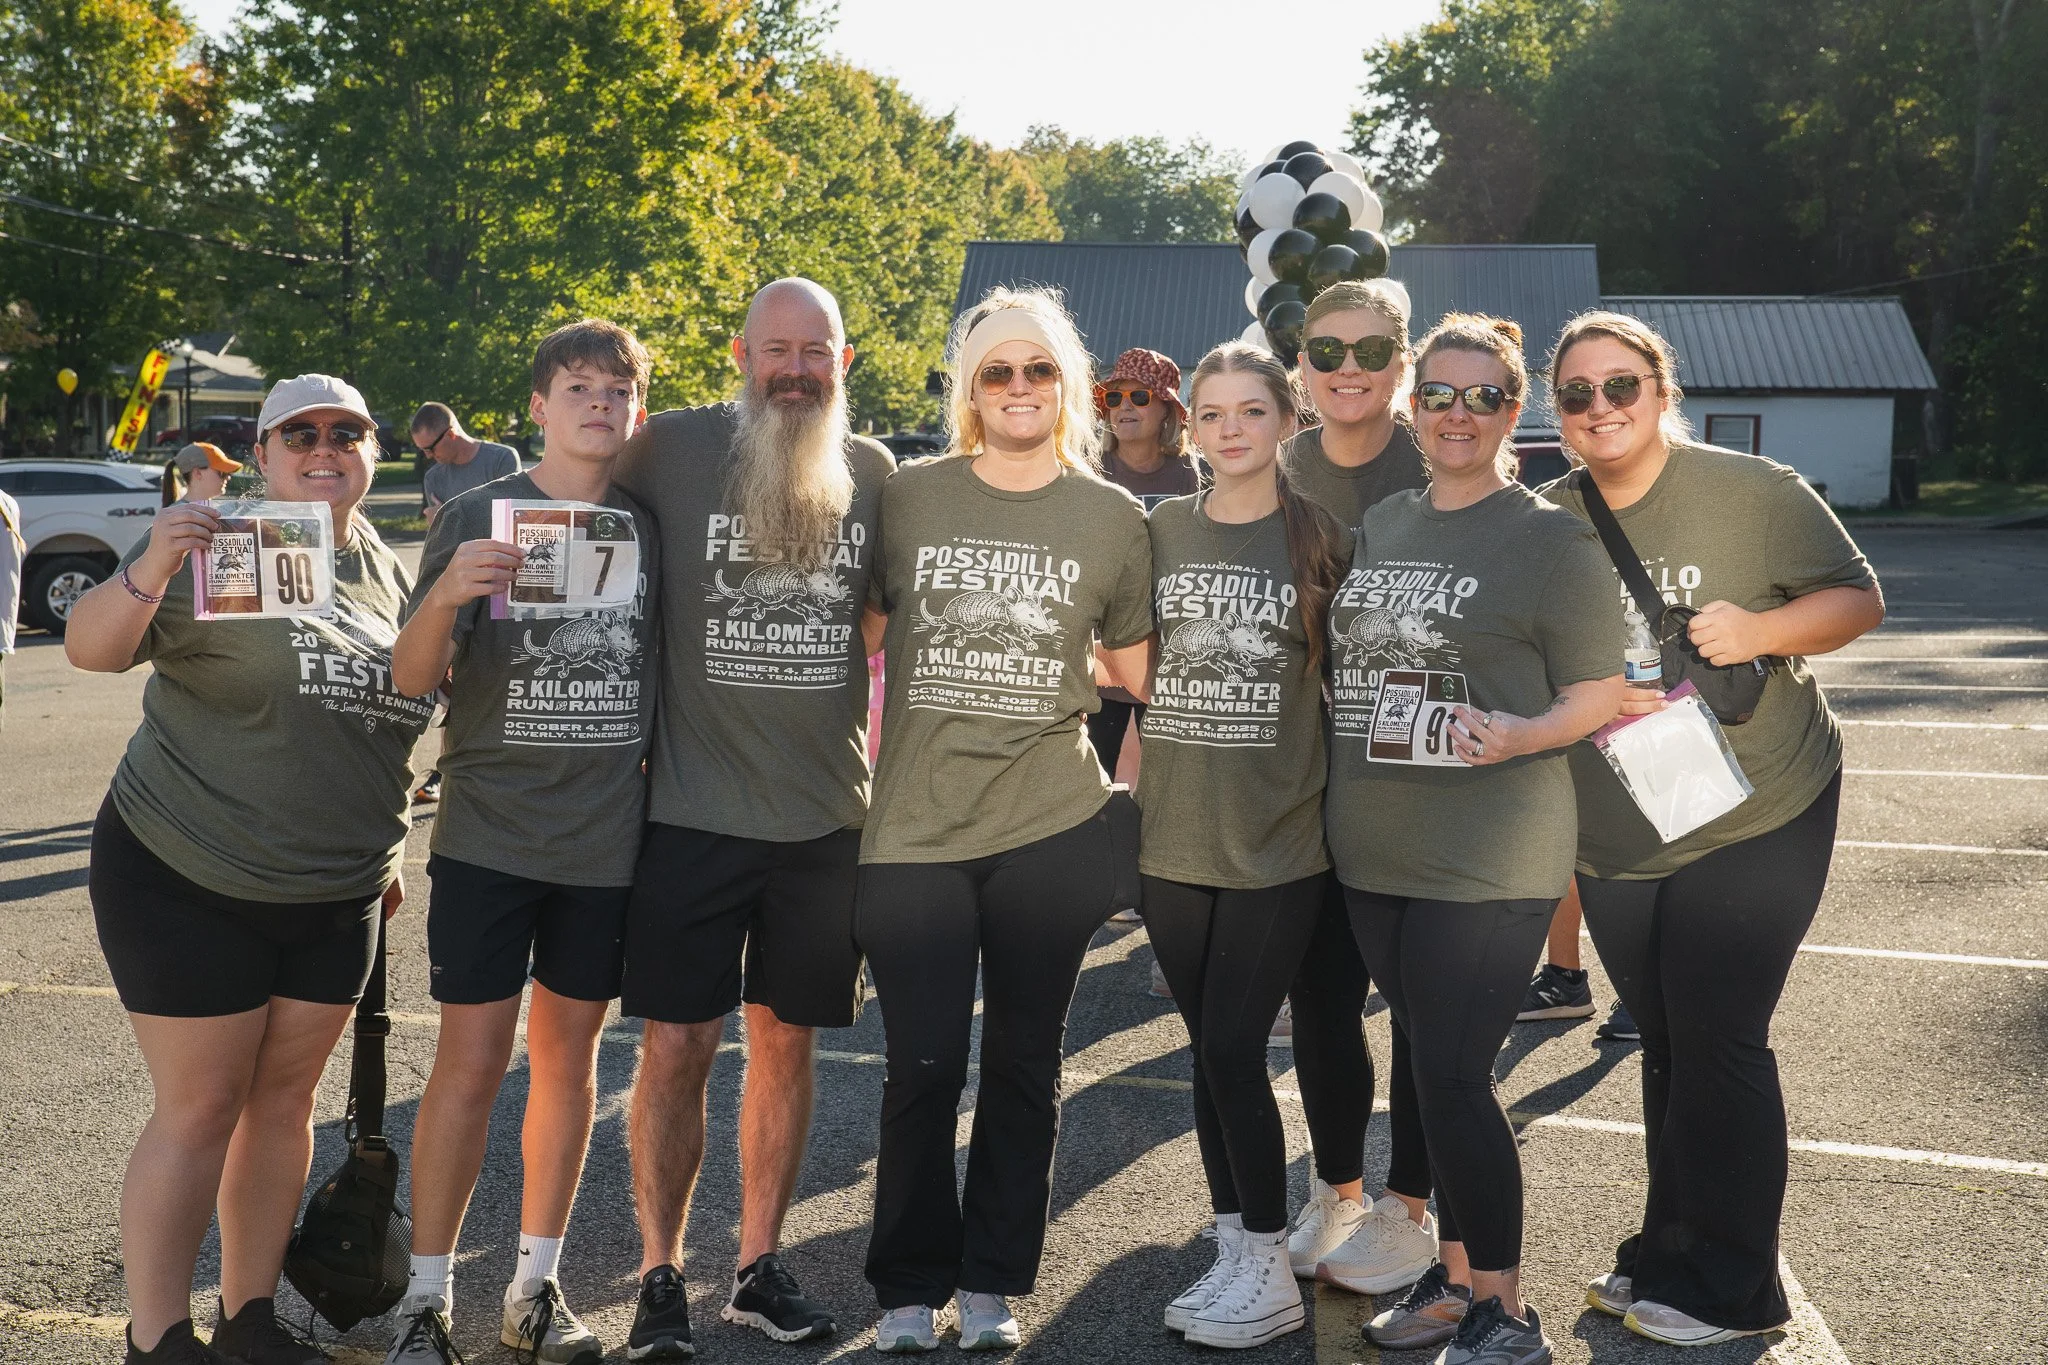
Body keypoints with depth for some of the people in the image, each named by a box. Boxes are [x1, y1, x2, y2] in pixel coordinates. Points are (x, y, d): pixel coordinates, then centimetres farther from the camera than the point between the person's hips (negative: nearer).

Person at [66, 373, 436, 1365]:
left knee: (284, 1099, 11)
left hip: (336, 897, 5)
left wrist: (383, 857, 18)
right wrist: (152, 566, -37)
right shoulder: (218, 545, -9)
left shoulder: (387, 574, 7)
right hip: (187, 882, -5)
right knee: (200, 1107, 0)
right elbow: (90, 649, -18)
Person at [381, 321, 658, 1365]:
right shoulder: (477, 514, -4)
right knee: (470, 1061, -1)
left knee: (567, 1054, 11)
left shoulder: (649, 527, 6)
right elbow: (411, 680, -9)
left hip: (606, 841, 3)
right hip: (488, 836, -3)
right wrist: (446, 595, -28)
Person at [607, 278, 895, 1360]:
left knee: (786, 1044, 12)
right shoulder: (673, 448, -5)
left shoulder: (874, 471, 5)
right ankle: (659, 1278, 19)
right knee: (677, 1046, 2)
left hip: (827, 815, 3)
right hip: (692, 812, -2)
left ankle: (759, 1266, 27)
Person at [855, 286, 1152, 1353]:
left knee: (1023, 1066, 10)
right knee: (923, 1069, 3)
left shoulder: (1113, 517, 4)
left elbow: (1135, 672, 13)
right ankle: (908, 1292, 22)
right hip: (915, 829, 0)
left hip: (1053, 831, 1)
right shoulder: (907, 498, 2)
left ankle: (993, 1283, 27)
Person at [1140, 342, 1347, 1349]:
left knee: (1232, 1047, -4)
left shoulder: (1324, 541, -2)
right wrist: (1131, 772, 9)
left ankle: (1268, 1274, 11)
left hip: (1279, 838, -3)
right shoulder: (1158, 531, 6)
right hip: (1174, 833, 3)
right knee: (1210, 1048, 11)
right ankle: (1235, 1247, 24)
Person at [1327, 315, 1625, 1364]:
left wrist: (1519, 734, -24)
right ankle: (1455, 1272, 30)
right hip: (1372, 848, 6)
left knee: (1453, 1077, -5)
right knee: (1430, 1064, 14)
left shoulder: (1553, 539, -6)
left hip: (1489, 860, -6)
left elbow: (1598, 693, -6)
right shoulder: (1380, 525, 12)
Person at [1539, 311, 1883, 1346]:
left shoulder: (1751, 490, -11)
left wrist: (1759, 630, -24)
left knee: (1716, 1041, -3)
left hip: (1753, 821, -4)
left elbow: (1858, 598, -6)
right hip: (1613, 837, 4)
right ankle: (1668, 1257, 31)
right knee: (1665, 1044, 16)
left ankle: (1730, 1290, 14)